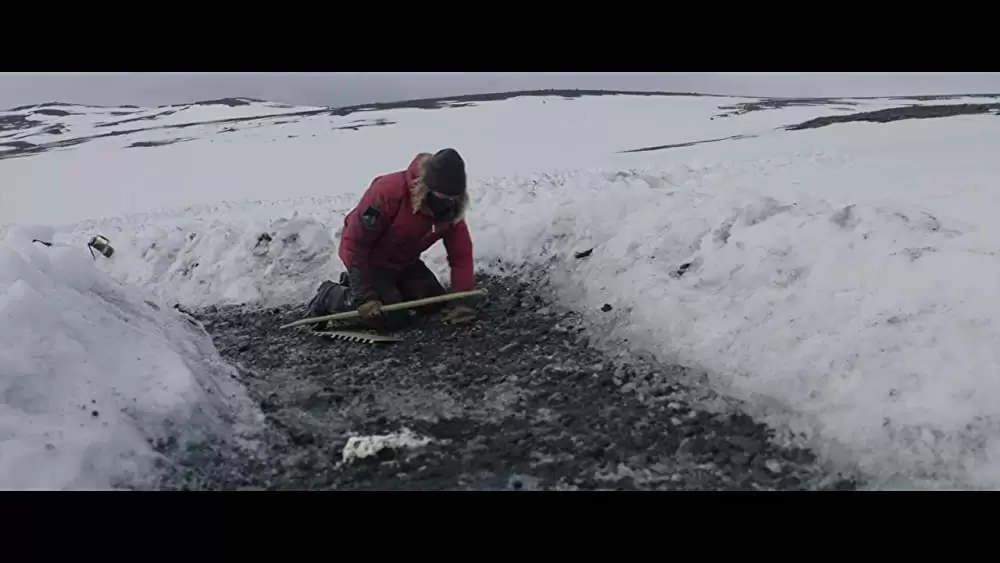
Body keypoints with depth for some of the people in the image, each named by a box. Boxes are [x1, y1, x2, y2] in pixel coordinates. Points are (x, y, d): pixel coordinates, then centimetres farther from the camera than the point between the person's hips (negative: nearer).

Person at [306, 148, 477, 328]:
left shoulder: (451, 209, -16)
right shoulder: (388, 191, -35)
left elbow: (461, 254, -12)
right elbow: (354, 243, -31)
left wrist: (462, 300, -23)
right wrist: (365, 295, -32)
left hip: (405, 263, 7)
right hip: (369, 261, -7)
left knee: (435, 304, -2)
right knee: (392, 318, -21)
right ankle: (330, 295, 2)